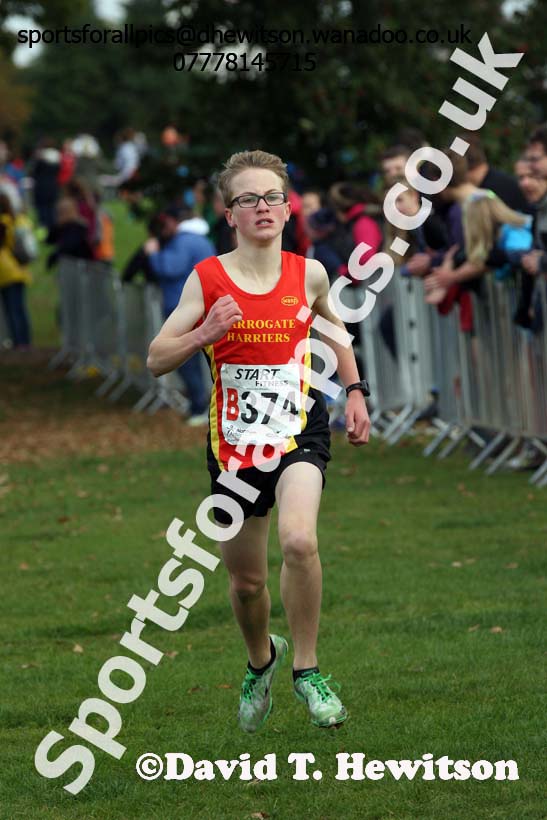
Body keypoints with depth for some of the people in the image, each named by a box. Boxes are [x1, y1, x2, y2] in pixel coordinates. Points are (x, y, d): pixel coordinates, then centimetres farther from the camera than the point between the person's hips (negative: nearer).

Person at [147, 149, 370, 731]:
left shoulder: (307, 274, 0)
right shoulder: (207, 280, -5)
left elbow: (332, 323, 22)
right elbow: (156, 360, -2)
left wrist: (354, 391, 14)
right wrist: (204, 334, -19)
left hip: (300, 430, -1)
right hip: (233, 440, 1)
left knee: (298, 539, -28)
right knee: (246, 581, 11)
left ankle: (305, 668, -10)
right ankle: (260, 660, 45)